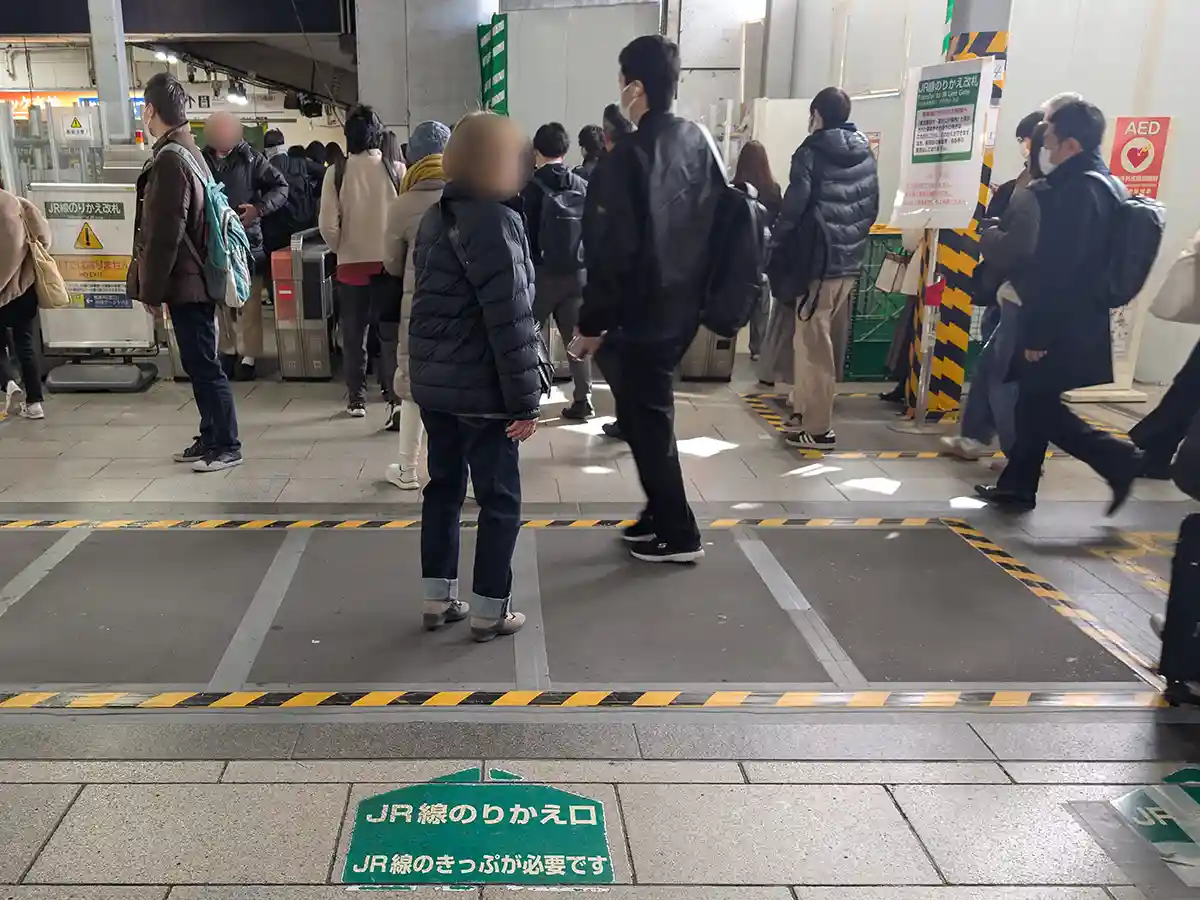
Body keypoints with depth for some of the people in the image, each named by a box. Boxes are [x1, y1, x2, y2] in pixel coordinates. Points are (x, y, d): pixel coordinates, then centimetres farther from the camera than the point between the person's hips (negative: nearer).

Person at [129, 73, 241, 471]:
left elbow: (164, 236, -21)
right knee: (200, 363, 15)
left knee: (203, 365, -3)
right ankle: (211, 438, 24)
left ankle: (226, 446, 5)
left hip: (184, 283, -10)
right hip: (195, 278, 10)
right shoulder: (189, 152, 14)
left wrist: (151, 290, -13)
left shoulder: (169, 160, -17)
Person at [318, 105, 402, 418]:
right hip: (390, 263, 0)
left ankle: (357, 399, 18)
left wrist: (342, 249, 9)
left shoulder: (336, 172, -6)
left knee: (354, 335, 12)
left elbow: (327, 225, -9)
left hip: (352, 264, 0)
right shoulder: (395, 169, -7)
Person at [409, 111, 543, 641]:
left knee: (444, 486, 16)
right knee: (500, 500, 3)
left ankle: (439, 599, 23)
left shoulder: (436, 216, 12)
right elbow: (510, 317, -21)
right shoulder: (493, 220, -16)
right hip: (481, 387, -8)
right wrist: (525, 398, -18)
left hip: (433, 379, 9)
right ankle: (489, 611, 10)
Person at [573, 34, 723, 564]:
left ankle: (677, 534, 12)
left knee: (646, 420, 3)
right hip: (682, 307, 8)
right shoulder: (699, 143, 6)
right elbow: (716, 223, 14)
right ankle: (661, 512, 30)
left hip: (641, 313, -8)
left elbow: (612, 250, -19)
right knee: (648, 411, 20)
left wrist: (591, 323, -11)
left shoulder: (629, 156, -18)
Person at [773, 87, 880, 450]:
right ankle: (804, 410, 26)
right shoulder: (866, 154, 11)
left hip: (819, 261, -7)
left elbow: (794, 205, -16)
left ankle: (818, 428, 1)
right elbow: (873, 207, 16)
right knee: (827, 342, 16)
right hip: (850, 261, 7)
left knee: (814, 345, -2)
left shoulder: (811, 152, -9)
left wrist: (776, 242, -2)